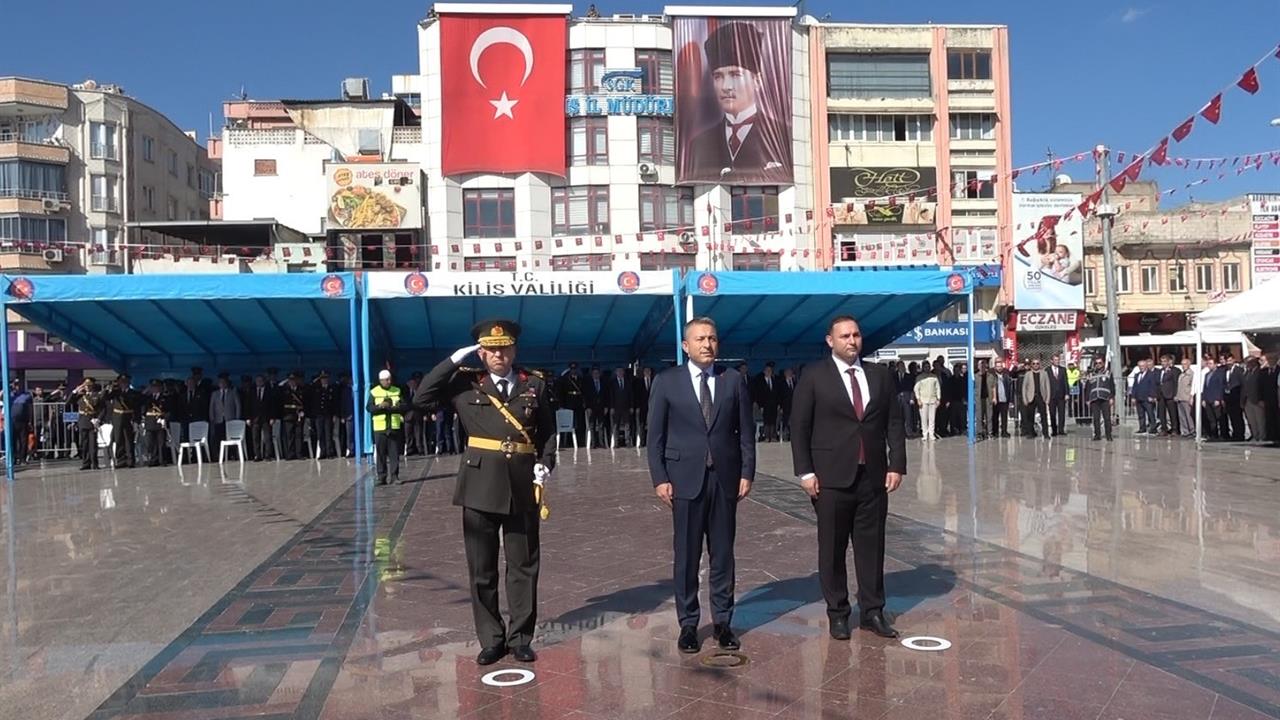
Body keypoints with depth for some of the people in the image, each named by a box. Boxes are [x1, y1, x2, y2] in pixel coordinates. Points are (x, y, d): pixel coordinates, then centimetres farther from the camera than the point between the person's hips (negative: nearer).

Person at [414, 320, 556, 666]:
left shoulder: (534, 384, 7)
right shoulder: (466, 383, 4)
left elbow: (548, 430, 10)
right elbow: (422, 397, -5)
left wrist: (545, 463, -7)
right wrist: (455, 359, -7)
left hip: (523, 485, 1)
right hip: (481, 484, 0)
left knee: (523, 566, 7)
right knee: (482, 569, 6)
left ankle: (520, 638, 19)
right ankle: (491, 640, 18)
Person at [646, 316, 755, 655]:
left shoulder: (734, 380, 6)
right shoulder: (667, 381, 1)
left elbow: (746, 431, 7)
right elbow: (655, 434, 1)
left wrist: (747, 473, 0)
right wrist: (660, 478, -6)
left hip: (725, 477, 2)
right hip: (685, 478, -1)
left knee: (723, 553, 8)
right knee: (686, 555, 4)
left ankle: (723, 621, 19)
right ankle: (688, 624, 14)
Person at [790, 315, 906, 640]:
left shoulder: (880, 375, 9)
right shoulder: (814, 378, 0)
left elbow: (895, 423, 9)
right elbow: (799, 428, -2)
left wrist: (897, 465, 0)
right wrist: (805, 472, -8)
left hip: (873, 476, 3)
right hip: (832, 478, -3)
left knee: (872, 546, 8)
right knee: (832, 549, 5)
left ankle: (872, 612, 18)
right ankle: (837, 613, 16)